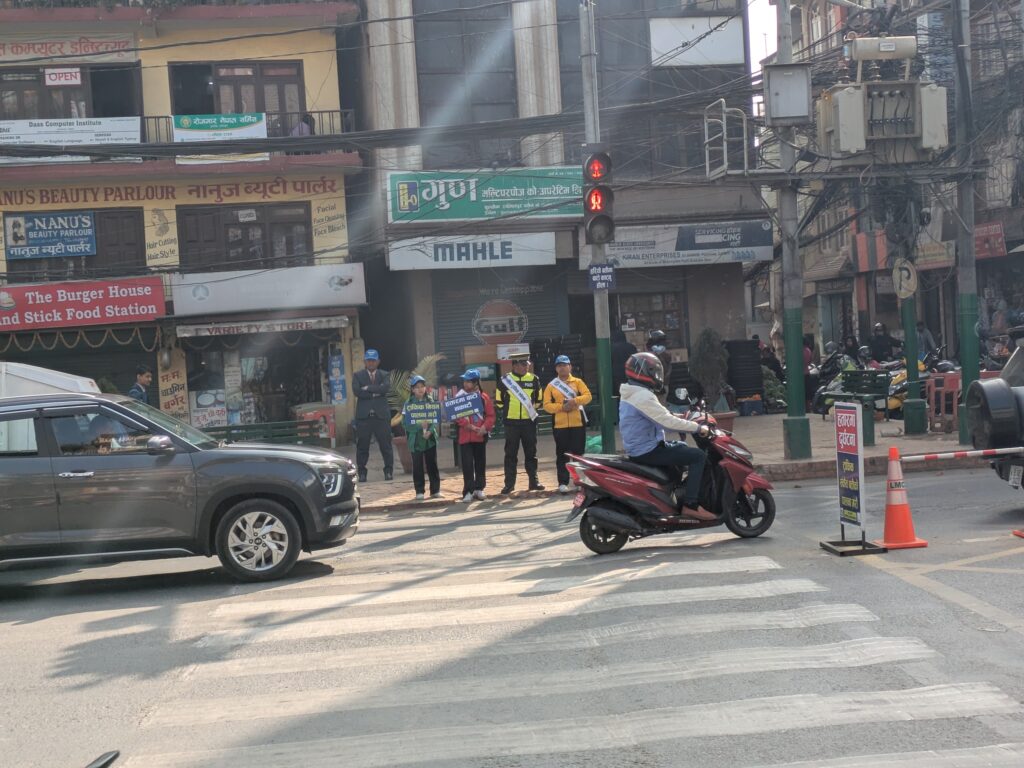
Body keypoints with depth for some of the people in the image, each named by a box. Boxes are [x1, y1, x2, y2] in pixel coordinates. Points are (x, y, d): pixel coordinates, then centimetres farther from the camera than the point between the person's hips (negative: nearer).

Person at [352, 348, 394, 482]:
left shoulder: (384, 375, 10)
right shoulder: (357, 375, 9)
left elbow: (386, 387, -11)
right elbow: (357, 391, -9)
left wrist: (368, 388, -11)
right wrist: (375, 393, -9)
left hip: (381, 415, 0)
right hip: (363, 416, 0)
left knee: (385, 444, 2)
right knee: (362, 445, 2)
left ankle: (389, 471, 12)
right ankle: (361, 472, 10)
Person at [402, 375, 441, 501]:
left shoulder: (431, 401, 3)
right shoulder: (408, 404, -3)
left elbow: (436, 419, 1)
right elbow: (406, 422, -7)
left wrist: (430, 431, -14)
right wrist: (420, 425, -19)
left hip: (430, 438, 2)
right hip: (415, 439, -2)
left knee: (432, 465, 6)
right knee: (417, 466, 3)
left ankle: (435, 490, 14)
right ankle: (419, 491, 11)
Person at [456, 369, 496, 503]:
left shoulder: (483, 397, 2)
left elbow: (490, 415, 0)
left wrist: (484, 427, -16)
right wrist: (469, 426, -18)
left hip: (481, 436, 1)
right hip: (465, 437, -1)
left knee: (480, 463, 9)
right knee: (467, 464, -4)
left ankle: (479, 489, 20)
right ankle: (468, 491, 1)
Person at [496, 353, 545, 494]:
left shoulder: (534, 379, 3)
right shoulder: (505, 380, -2)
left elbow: (538, 398, 17)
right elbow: (498, 399, 9)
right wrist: (504, 412, 9)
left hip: (529, 421, 2)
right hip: (511, 423, -2)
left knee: (531, 453, 8)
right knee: (510, 454, 3)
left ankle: (534, 481, 16)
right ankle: (509, 484, 7)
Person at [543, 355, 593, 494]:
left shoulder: (578, 382, 9)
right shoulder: (551, 386, 8)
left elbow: (588, 396, -4)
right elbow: (547, 405, 0)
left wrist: (575, 400, -20)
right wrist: (561, 407, -15)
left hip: (578, 423, 0)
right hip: (559, 425, 0)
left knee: (578, 453, 3)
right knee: (562, 455, 0)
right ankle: (563, 482, 1)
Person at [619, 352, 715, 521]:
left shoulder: (629, 394, 13)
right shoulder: (643, 396, -19)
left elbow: (661, 418, 21)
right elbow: (668, 421, -23)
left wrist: (688, 422, 18)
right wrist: (698, 428, -15)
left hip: (637, 448, 11)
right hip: (647, 451, -11)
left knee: (683, 448, 29)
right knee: (698, 456, -12)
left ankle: (681, 492, 31)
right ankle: (690, 505, -13)